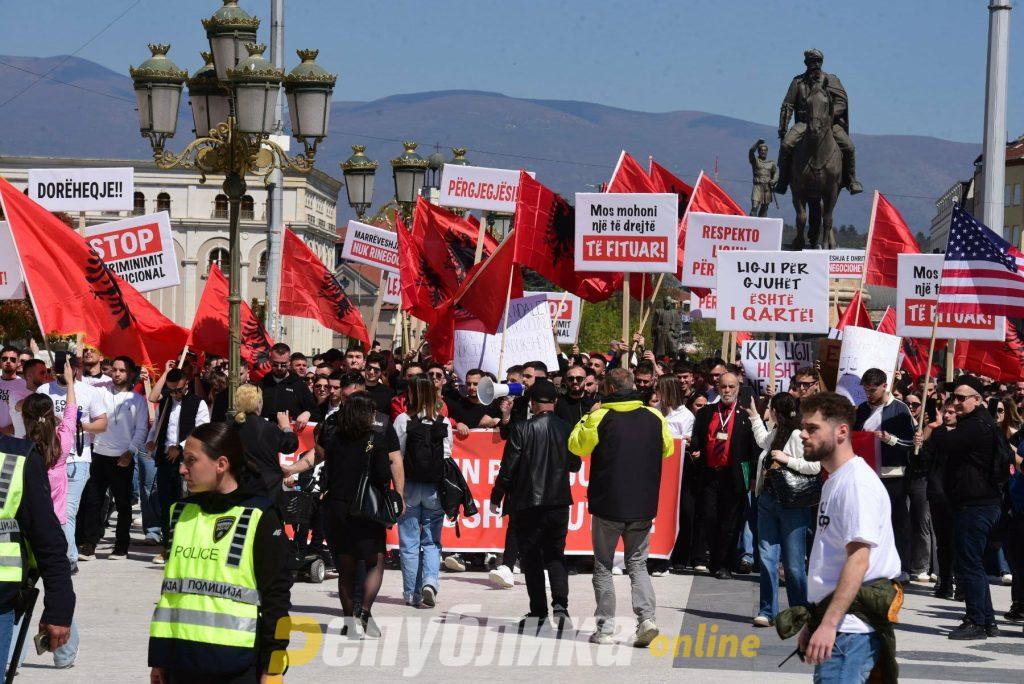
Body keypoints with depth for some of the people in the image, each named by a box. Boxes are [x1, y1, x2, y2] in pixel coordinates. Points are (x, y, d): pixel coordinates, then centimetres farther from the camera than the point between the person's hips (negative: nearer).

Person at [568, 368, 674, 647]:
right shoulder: (654, 417, 0)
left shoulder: (600, 417, -10)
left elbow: (576, 445, 2)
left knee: (603, 566, 9)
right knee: (637, 563, 12)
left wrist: (586, 419, 13)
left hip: (607, 504, -3)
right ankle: (646, 617, -8)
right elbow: (668, 449, 14)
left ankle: (605, 628, 6)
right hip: (643, 506, 3)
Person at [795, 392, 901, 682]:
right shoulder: (834, 481, 19)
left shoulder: (857, 482, -13)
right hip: (831, 624, 10)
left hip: (849, 630, -10)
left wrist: (829, 623, -26)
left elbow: (858, 560, -22)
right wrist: (814, 622, 23)